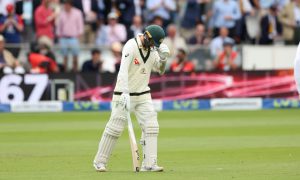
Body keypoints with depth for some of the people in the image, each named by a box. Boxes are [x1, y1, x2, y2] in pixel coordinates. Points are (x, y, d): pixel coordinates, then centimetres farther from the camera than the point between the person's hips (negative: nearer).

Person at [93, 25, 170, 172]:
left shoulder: (152, 49, 4)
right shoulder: (131, 46, -18)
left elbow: (160, 70, 13)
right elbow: (123, 70, -30)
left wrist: (163, 58, -8)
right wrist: (125, 93, -41)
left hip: (143, 94, 6)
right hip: (125, 93, -6)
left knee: (151, 126, -6)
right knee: (115, 127, -3)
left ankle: (149, 164, -6)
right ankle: (100, 161, 10)